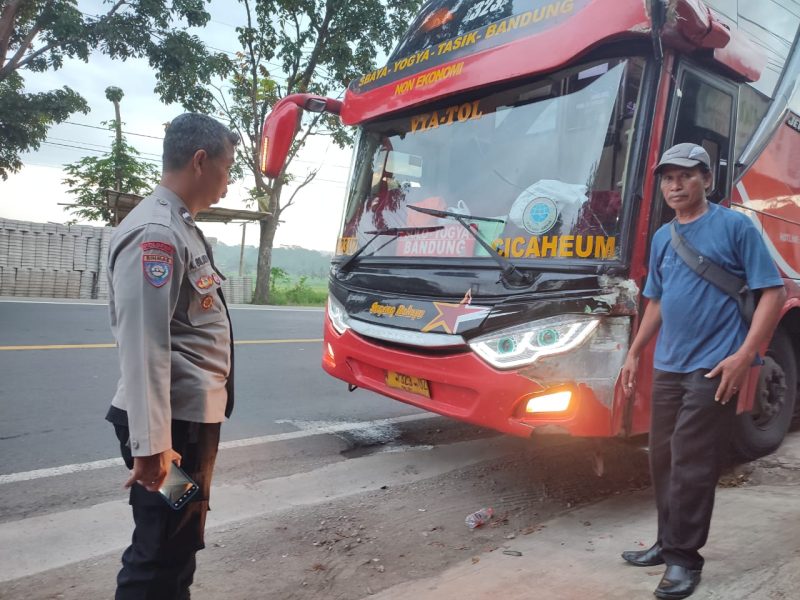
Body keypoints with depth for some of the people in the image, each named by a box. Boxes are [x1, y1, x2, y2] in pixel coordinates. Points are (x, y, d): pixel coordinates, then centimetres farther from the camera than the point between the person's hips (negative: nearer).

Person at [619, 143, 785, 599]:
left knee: (691, 464, -4)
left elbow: (774, 292, -9)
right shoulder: (662, 237, 12)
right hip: (668, 366, 7)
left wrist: (744, 356, -18)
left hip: (713, 366, -6)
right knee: (663, 458, 12)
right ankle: (669, 542, 27)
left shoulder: (734, 226, -6)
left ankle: (685, 556, 10)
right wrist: (635, 353, 17)